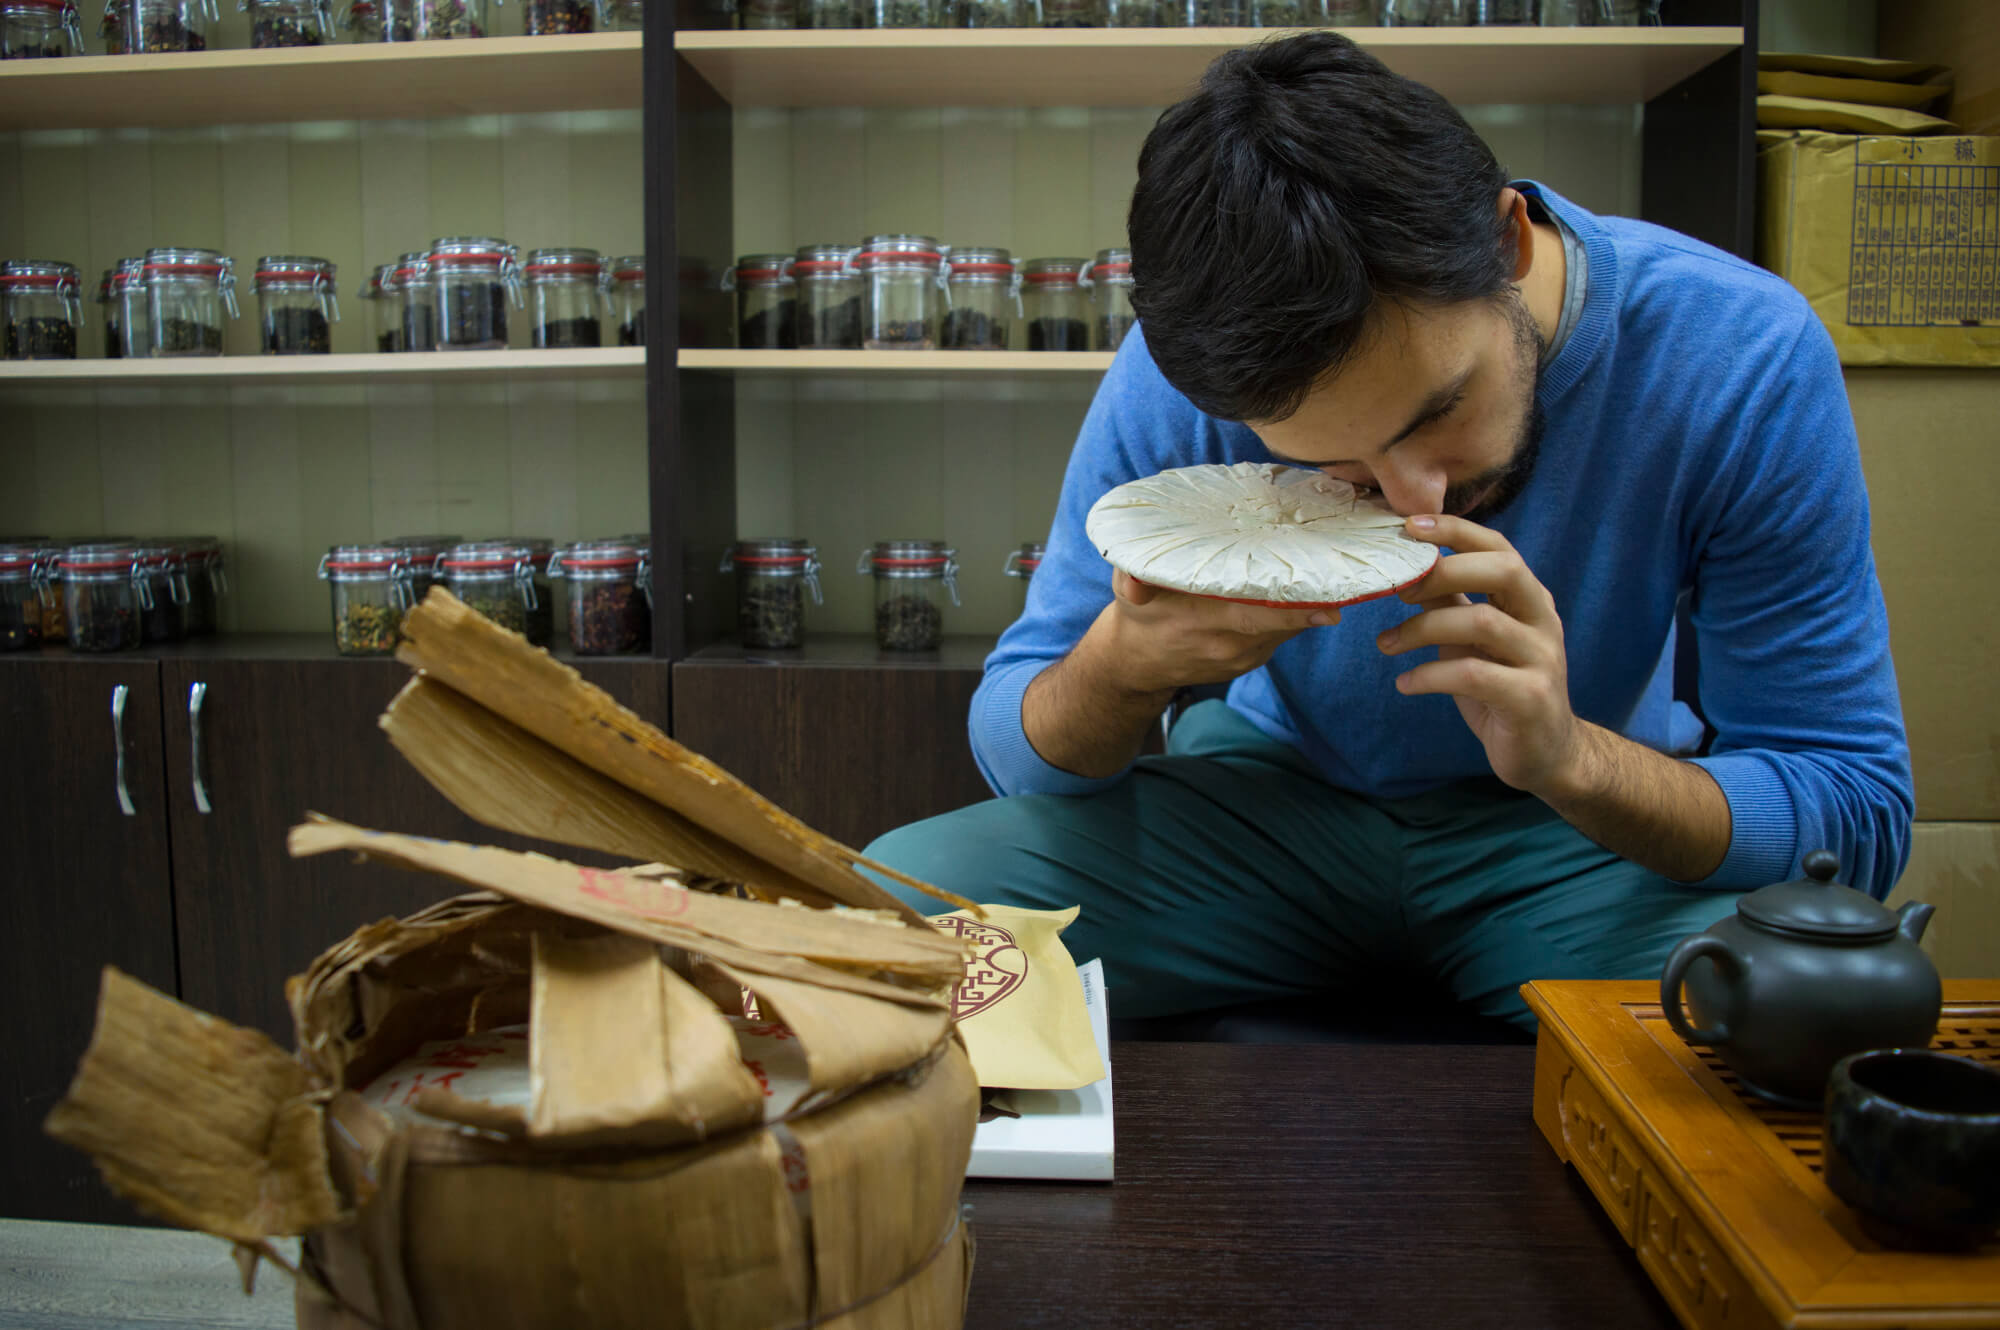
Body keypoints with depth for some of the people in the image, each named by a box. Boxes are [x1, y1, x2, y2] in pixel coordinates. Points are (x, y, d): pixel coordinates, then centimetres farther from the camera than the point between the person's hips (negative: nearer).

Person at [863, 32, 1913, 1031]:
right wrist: (1119, 667, -36)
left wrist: (1570, 757, -38)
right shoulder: (1175, 377, -20)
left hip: (1602, 836, -1)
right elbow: (1018, 745, -11)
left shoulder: (1745, 357, -22)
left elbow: (1860, 814, -18)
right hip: (1270, 799, 2)